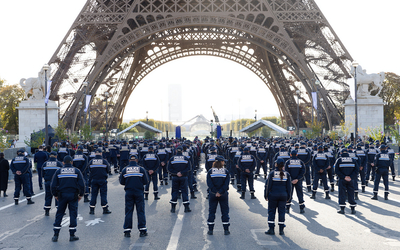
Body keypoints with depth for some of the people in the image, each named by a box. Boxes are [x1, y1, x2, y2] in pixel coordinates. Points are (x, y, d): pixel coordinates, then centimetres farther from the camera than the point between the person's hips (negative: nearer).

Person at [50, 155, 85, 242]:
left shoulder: (58, 171, 3)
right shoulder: (76, 171, 1)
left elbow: (53, 185, 3)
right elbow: (81, 184, -2)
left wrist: (55, 195, 15)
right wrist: (81, 195, 8)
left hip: (62, 195, 1)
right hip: (73, 195, -1)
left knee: (59, 214, 9)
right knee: (73, 214, 5)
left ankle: (55, 235, 8)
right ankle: (72, 235, 5)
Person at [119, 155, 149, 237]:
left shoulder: (124, 170, 0)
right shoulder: (141, 169, -3)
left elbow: (121, 182, 4)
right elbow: (146, 181, -2)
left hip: (129, 192, 1)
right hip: (139, 192, -1)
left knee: (128, 212, 7)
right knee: (140, 211, 5)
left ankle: (127, 231, 6)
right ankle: (142, 230, 5)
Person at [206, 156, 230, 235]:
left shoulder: (210, 171, -1)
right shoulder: (226, 171, -3)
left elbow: (209, 183, -8)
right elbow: (226, 184, -11)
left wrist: (216, 192, -9)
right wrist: (220, 192, -12)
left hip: (212, 194, 1)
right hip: (223, 195, -1)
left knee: (211, 211, 9)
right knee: (225, 211, 8)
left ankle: (210, 230, 8)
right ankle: (226, 230, 8)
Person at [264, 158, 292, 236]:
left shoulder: (272, 173, -9)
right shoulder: (287, 174, 1)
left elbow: (268, 185, -7)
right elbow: (289, 187, 5)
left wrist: (266, 196, 2)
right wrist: (288, 197, 13)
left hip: (273, 195, -3)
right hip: (283, 196, 3)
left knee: (271, 212, 6)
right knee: (281, 212, 8)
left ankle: (271, 229, 5)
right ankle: (281, 230, 9)